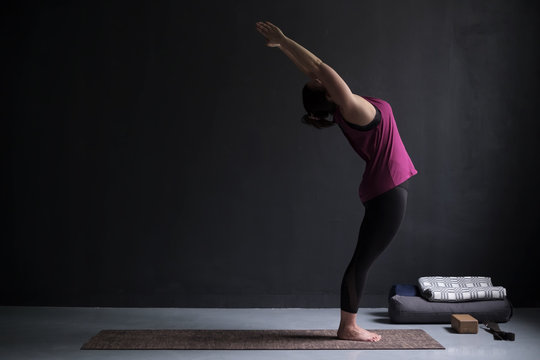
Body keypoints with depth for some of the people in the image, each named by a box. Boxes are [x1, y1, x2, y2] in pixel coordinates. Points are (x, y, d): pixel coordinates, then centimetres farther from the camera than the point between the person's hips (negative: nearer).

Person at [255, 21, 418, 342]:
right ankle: (349, 328, 8)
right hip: (389, 191, -8)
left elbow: (313, 71, 8)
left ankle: (349, 324, 18)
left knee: (364, 259, 11)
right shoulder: (355, 110, -18)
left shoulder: (348, 108, 4)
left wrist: (281, 44, 14)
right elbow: (319, 68, -21)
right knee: (363, 259, -1)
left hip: (385, 191, 8)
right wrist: (282, 41, -17)